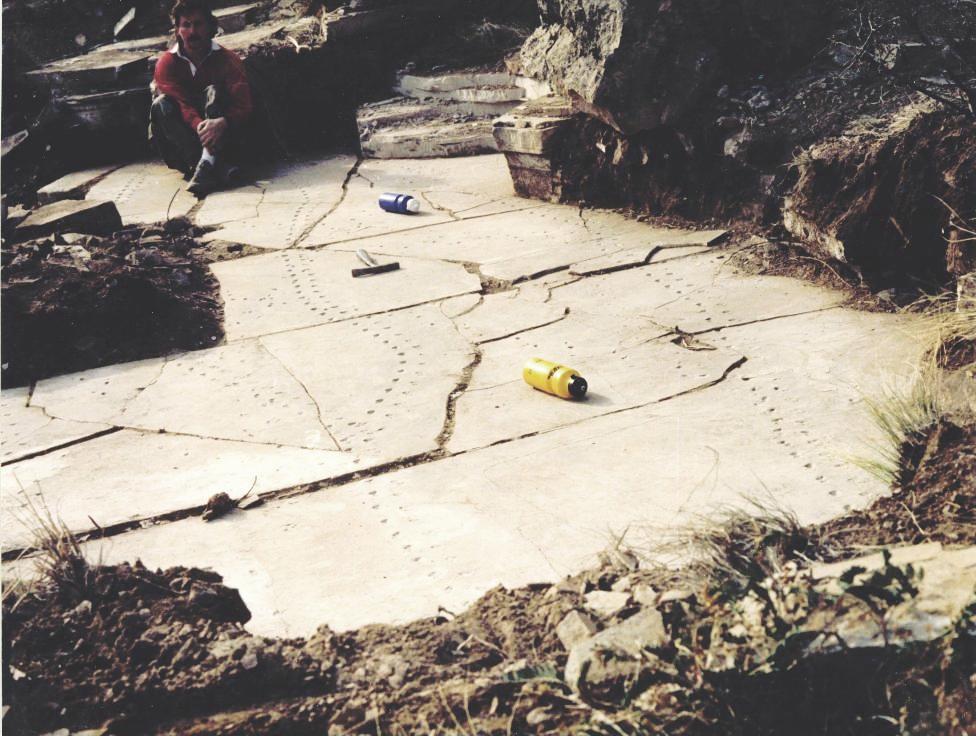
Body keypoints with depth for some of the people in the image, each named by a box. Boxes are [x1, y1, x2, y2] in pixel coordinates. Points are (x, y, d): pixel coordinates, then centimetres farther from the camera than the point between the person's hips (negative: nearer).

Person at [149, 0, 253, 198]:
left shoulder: (228, 59, -2)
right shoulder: (167, 63, -1)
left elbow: (244, 105, -17)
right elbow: (180, 105, -17)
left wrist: (223, 122, -41)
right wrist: (199, 126, -40)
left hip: (225, 138, -1)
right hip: (186, 136, 1)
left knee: (213, 92, -24)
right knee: (161, 104, -23)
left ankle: (207, 163, -50)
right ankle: (218, 168, -41)